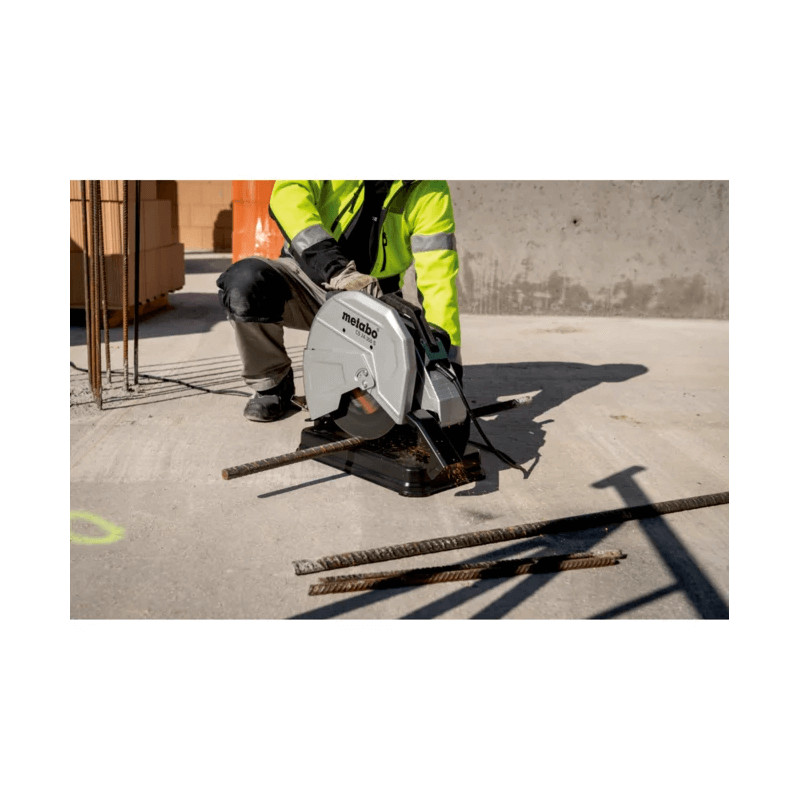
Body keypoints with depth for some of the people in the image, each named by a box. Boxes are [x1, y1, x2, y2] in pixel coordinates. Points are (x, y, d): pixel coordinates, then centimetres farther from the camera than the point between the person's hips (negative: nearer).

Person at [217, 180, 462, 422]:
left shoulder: (431, 189, -12)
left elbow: (439, 276, -17)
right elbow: (288, 193, -31)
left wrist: (447, 361, -24)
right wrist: (335, 268, -43)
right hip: (309, 273, 0)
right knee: (244, 283, -32)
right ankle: (271, 382, -3)